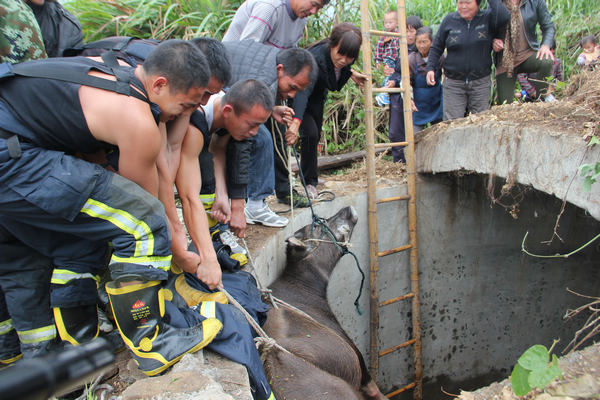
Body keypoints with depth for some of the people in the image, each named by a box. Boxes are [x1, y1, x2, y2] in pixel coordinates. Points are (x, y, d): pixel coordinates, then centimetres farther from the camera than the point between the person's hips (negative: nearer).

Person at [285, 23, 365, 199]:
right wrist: (295, 123, -68)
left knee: (316, 136, 15)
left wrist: (352, 74, -5)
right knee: (310, 133, -21)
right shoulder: (316, 57, -41)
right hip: (298, 97, -7)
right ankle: (309, 181, -5)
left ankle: (310, 176, 35)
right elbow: (303, 90, -56)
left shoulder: (343, 59, -20)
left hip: (317, 97, 7)